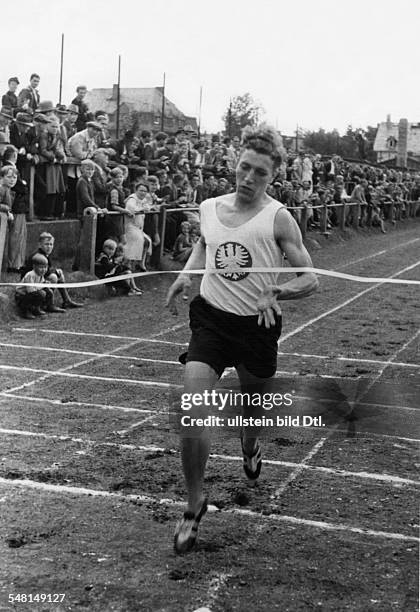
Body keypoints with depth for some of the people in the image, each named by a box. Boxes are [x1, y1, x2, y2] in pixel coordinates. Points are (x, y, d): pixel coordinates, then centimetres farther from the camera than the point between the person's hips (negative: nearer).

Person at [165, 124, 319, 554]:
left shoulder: (278, 218, -8)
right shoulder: (209, 208, 3)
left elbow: (309, 280, -8)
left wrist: (275, 292, -26)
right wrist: (186, 274, 7)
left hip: (257, 325, -1)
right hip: (211, 319, 2)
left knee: (252, 409, 19)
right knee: (191, 414, -15)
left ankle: (250, 449, 58)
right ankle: (194, 504, 4)